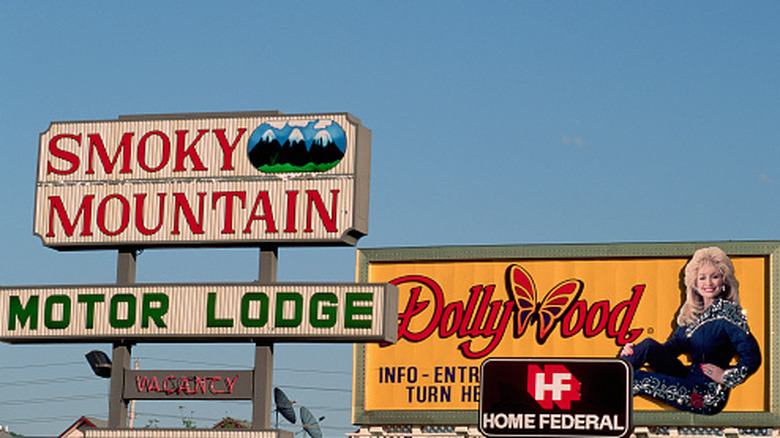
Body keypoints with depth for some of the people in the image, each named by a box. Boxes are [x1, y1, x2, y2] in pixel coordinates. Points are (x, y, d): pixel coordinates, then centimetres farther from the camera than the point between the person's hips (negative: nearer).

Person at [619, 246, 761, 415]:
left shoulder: (728, 313, -12)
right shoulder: (692, 313, 11)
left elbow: (752, 358, -16)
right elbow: (675, 344, 14)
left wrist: (726, 377, -12)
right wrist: (635, 351, 1)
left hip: (707, 397, -7)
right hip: (688, 380, 7)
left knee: (636, 378, -18)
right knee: (648, 345, -11)